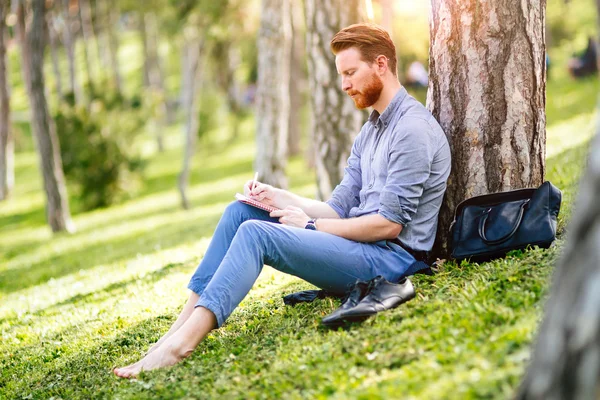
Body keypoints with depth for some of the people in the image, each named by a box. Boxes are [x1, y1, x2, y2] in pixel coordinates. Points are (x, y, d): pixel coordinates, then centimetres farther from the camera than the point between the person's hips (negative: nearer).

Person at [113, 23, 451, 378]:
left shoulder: (413, 129, -13)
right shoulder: (371, 130, 19)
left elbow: (389, 224, -18)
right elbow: (339, 209, 14)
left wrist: (311, 225, -10)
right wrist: (276, 197, -1)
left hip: (391, 257, -9)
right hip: (361, 244, 9)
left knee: (255, 233, -24)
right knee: (240, 211, 1)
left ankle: (181, 344, -30)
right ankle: (181, 327, -9)